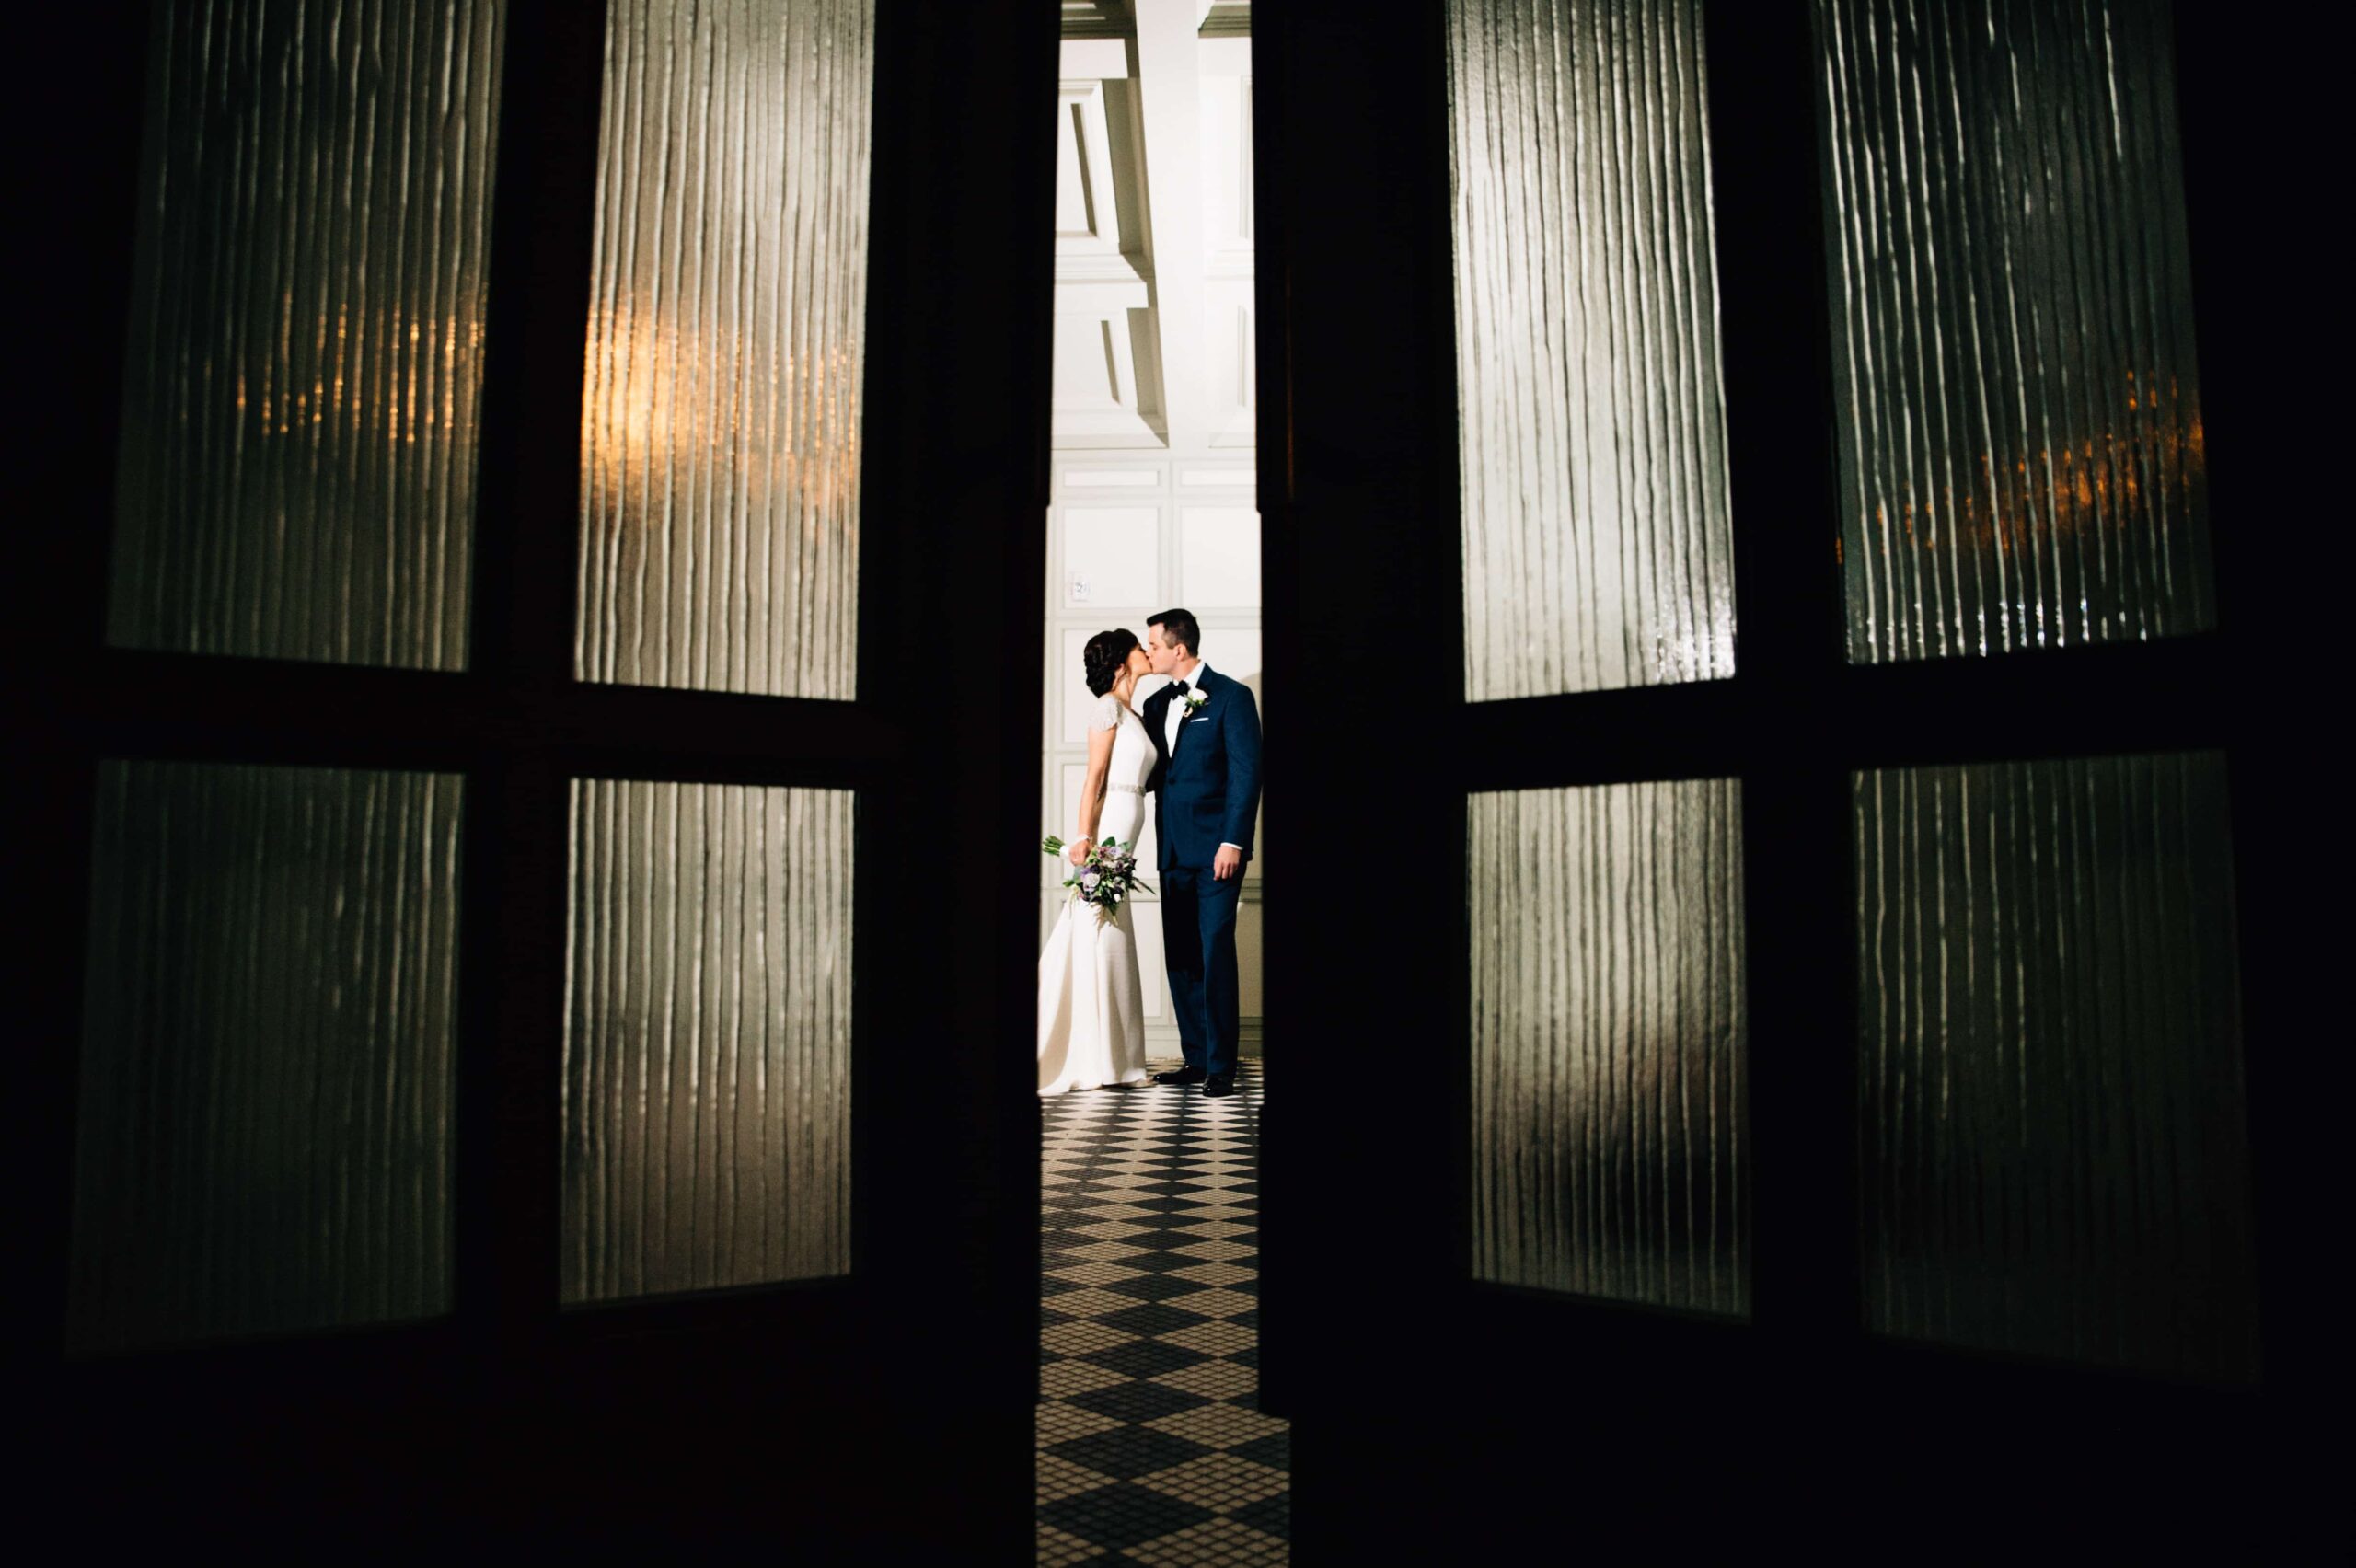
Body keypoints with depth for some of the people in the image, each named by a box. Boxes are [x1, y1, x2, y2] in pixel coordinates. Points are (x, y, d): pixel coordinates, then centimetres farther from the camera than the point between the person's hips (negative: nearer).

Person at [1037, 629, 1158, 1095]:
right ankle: (1089, 1061, 1)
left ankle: (1109, 1057, 17)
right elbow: (1094, 778, -12)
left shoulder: (1133, 714, 20)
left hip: (1120, 842, 9)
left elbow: (1140, 779, 15)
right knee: (1096, 940, -5)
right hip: (1104, 835, -9)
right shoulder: (1109, 707, -6)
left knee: (1111, 942, 10)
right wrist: (1085, 838, -18)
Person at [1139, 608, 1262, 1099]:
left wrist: (1232, 842, -15)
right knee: (1180, 960, 8)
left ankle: (1221, 1067, 0)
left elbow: (1246, 773, -9)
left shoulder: (1231, 696, -4)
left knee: (1215, 955, -6)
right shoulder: (1156, 704, 15)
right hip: (1174, 851, 7)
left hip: (1216, 849, -7)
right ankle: (1195, 1060, 16)